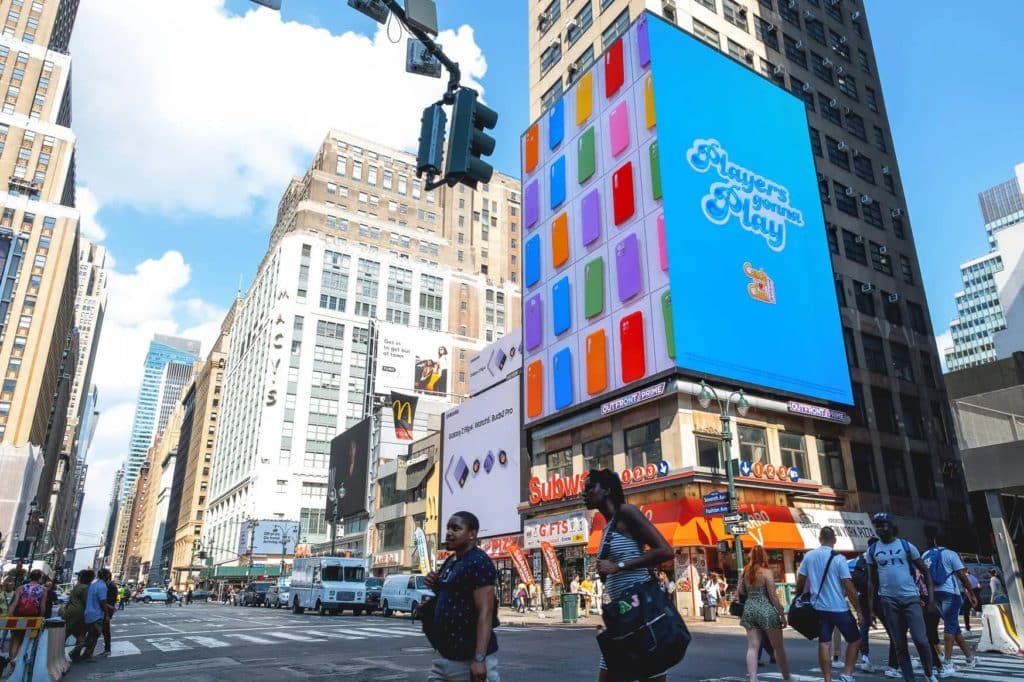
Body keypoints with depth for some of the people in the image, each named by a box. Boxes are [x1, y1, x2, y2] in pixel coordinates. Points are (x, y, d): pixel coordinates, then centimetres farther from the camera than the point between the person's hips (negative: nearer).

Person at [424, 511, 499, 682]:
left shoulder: (478, 562, -16)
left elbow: (485, 612, -21)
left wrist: (479, 658, -27)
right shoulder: (450, 561, 12)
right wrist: (435, 585, 5)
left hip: (470, 658, -9)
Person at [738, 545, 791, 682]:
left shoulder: (744, 572, 7)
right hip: (766, 610, -4)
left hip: (749, 610, 4)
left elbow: (739, 593, 10)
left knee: (752, 647, 2)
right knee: (778, 647, 12)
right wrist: (782, 614, -3)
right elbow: (773, 596, -10)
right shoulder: (766, 572, -8)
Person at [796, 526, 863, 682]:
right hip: (839, 608, -4)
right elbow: (849, 587, -12)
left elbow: (800, 581, 6)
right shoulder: (839, 559, -10)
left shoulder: (809, 556, 2)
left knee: (824, 643, 7)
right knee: (855, 640, 14)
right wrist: (859, 610, -6)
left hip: (819, 607, 4)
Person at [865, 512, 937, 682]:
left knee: (920, 639, -7)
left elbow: (925, 572, 4)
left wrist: (931, 598, -5)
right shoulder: (872, 550, 4)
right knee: (899, 644, 5)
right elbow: (873, 579, 13)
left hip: (911, 598, -2)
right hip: (888, 600, 2)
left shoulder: (906, 546, -1)